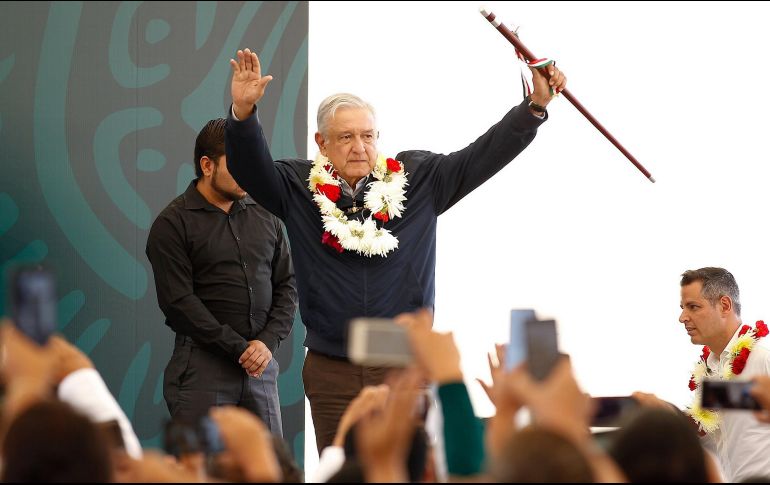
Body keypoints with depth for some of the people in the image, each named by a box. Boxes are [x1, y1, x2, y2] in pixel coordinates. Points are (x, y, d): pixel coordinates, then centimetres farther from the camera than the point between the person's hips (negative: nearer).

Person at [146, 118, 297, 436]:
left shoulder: (265, 216, 14)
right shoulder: (173, 224, -2)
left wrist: (268, 341, -4)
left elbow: (287, 285, 13)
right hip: (203, 365, -5)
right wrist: (239, 348, -12)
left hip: (261, 365, 5)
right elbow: (179, 302, -9)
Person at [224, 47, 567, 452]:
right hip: (332, 373, 0)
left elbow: (482, 156, 0)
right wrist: (243, 112, -28)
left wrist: (535, 105, -10)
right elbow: (249, 167, -10)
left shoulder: (418, 179, 3)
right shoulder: (301, 188, 2)